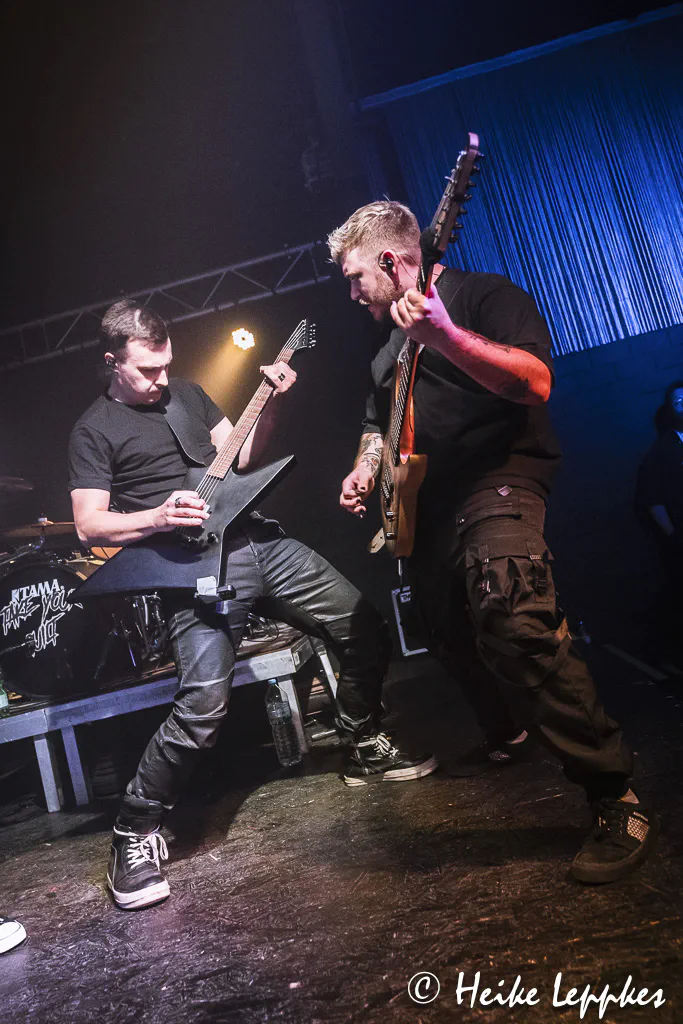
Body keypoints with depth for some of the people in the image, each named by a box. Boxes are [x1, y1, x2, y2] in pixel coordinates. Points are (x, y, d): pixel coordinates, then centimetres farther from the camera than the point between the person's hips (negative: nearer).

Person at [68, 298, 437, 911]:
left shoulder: (188, 393, 19)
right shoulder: (94, 430, 3)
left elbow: (242, 456, 19)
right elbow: (88, 526, -2)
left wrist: (273, 404, 3)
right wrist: (159, 517, -18)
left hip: (261, 540, 6)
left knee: (365, 632, 4)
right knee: (204, 705, -23)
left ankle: (366, 750, 27)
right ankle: (136, 832, 1)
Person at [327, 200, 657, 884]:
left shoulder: (484, 295, -4)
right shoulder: (388, 346, 21)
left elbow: (536, 383, -20)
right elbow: (378, 424, 32)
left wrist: (443, 334, -31)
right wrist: (365, 470, 11)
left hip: (498, 476, -8)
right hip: (425, 501, 9)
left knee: (513, 624, -29)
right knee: (452, 634, 13)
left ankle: (617, 801, -17)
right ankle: (505, 733, 41)